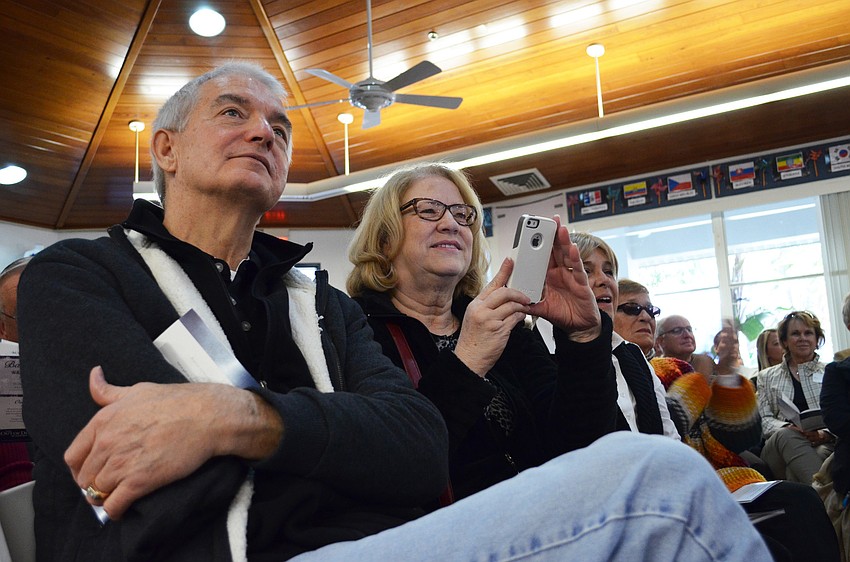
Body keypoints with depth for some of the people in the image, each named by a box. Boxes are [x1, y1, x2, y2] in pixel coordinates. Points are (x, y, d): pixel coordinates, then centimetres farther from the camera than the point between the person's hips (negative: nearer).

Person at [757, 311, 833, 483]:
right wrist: (789, 428, -13)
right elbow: (764, 420, 9)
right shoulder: (767, 377, 20)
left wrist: (824, 434, -13)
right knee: (786, 434, -37)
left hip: (823, 444, 0)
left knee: (823, 451, -37)